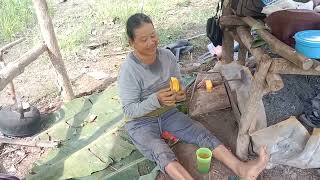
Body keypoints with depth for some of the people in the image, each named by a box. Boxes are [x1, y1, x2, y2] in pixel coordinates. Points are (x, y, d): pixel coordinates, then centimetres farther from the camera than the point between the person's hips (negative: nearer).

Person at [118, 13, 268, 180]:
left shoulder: (167, 56, -6)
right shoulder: (128, 71, -20)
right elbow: (129, 110, -19)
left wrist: (178, 94, -18)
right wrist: (156, 100, -33)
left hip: (168, 113, 4)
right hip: (141, 123, -4)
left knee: (201, 132, -19)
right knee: (161, 152, -32)